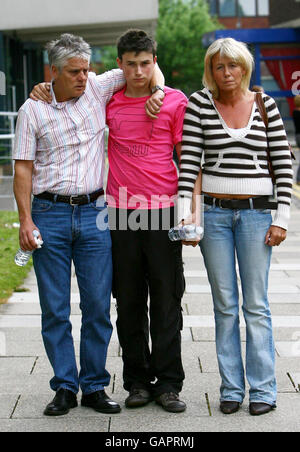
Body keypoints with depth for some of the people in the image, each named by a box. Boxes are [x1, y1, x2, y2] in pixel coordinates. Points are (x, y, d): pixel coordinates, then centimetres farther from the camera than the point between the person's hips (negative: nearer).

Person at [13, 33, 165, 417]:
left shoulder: (97, 88, 6)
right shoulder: (33, 110, 1)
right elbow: (23, 169, 1)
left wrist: (157, 90, -4)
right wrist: (25, 220, -7)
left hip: (93, 213, 2)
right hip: (50, 214, -1)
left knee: (97, 306, 3)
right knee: (54, 309, 2)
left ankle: (94, 386, 14)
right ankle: (64, 388, 13)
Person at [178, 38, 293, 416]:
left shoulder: (266, 105, 4)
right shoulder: (198, 104, 2)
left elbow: (283, 165, 3)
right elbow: (188, 162, -2)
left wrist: (281, 219, -2)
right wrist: (184, 214, -10)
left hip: (256, 213, 0)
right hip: (213, 211, 0)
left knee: (256, 304, 2)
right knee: (224, 304, 6)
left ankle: (263, 389, 10)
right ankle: (231, 388, 14)